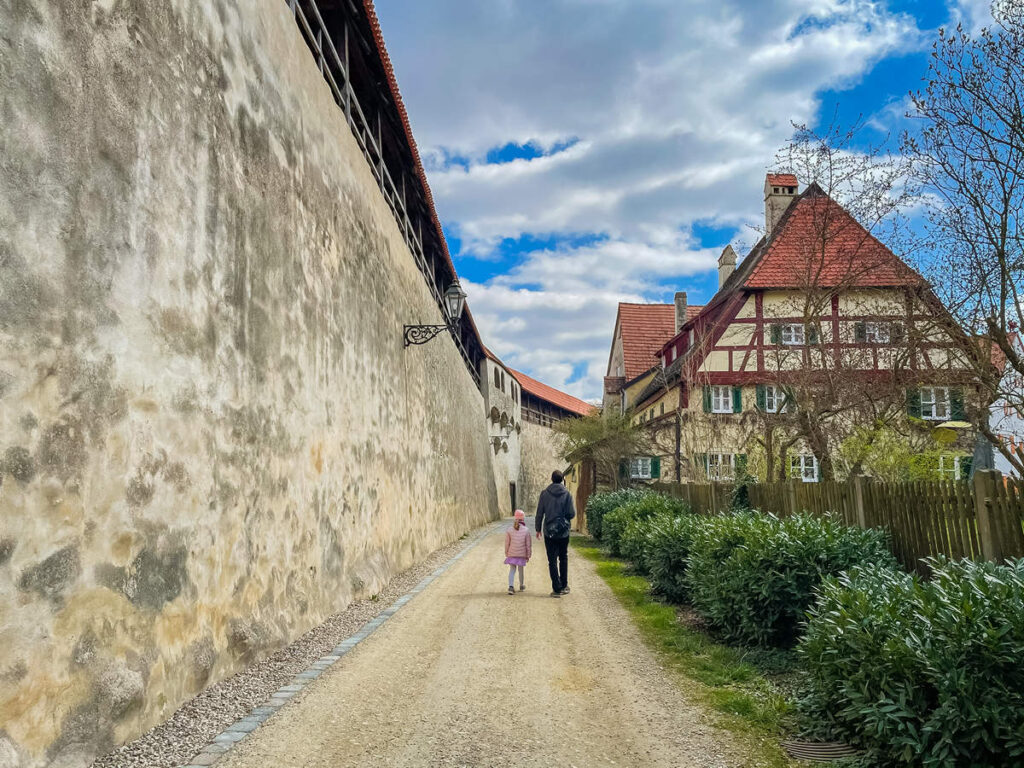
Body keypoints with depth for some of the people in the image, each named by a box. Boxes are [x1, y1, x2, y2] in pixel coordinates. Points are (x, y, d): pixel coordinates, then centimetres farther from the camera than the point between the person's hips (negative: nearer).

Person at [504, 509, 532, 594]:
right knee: (520, 569, 15)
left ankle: (511, 586, -12)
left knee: (512, 570, 5)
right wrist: (528, 555, 7)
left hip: (511, 554, 1)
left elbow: (507, 543, 2)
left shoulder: (509, 530, -4)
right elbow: (528, 544, -3)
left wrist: (506, 554, 14)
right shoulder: (526, 531, -7)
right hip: (521, 554, 0)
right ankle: (521, 586, 31)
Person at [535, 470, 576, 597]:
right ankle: (564, 586, 19)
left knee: (552, 561, 3)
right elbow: (572, 514, -7)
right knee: (563, 558, 17)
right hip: (564, 531, 1)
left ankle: (557, 589, 1)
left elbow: (539, 513, -2)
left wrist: (538, 529, 8)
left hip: (549, 531, -1)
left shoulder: (544, 493, -4)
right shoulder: (567, 494, -5)